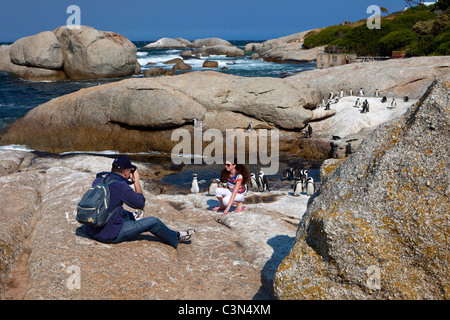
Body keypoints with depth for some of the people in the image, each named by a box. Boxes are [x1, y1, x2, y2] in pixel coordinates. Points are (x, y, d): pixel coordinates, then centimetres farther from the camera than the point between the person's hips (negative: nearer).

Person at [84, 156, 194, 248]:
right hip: (110, 236, -7)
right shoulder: (122, 186, -20)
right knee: (153, 222, 3)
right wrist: (137, 181, 2)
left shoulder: (98, 180, 2)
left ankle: (132, 218, 65)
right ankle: (176, 238, 26)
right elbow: (141, 203, -5)